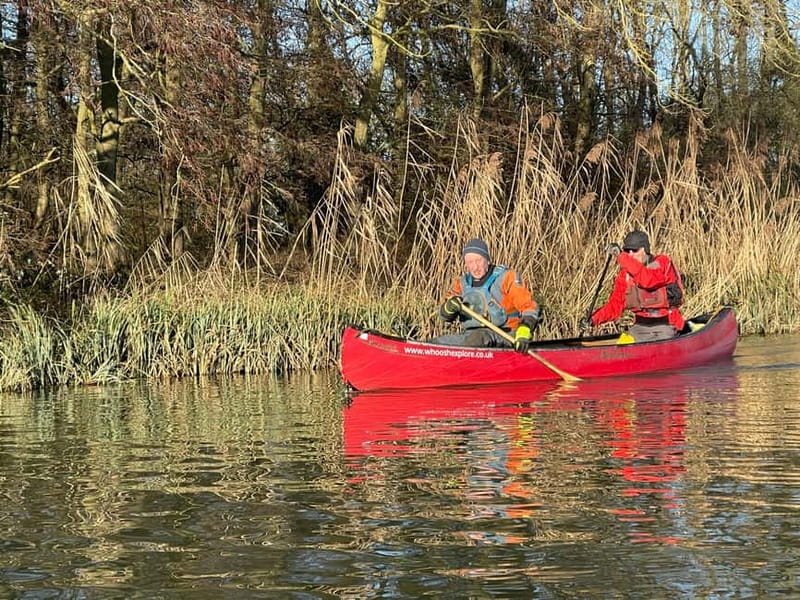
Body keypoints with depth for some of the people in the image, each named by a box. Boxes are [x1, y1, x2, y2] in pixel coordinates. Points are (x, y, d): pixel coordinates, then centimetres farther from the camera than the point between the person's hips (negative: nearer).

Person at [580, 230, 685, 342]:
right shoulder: (625, 274, 8)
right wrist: (593, 319, -13)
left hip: (665, 326, -4)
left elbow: (647, 280, -30)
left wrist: (621, 257, -30)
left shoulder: (663, 263, -7)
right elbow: (615, 306, 5)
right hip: (640, 327, 4)